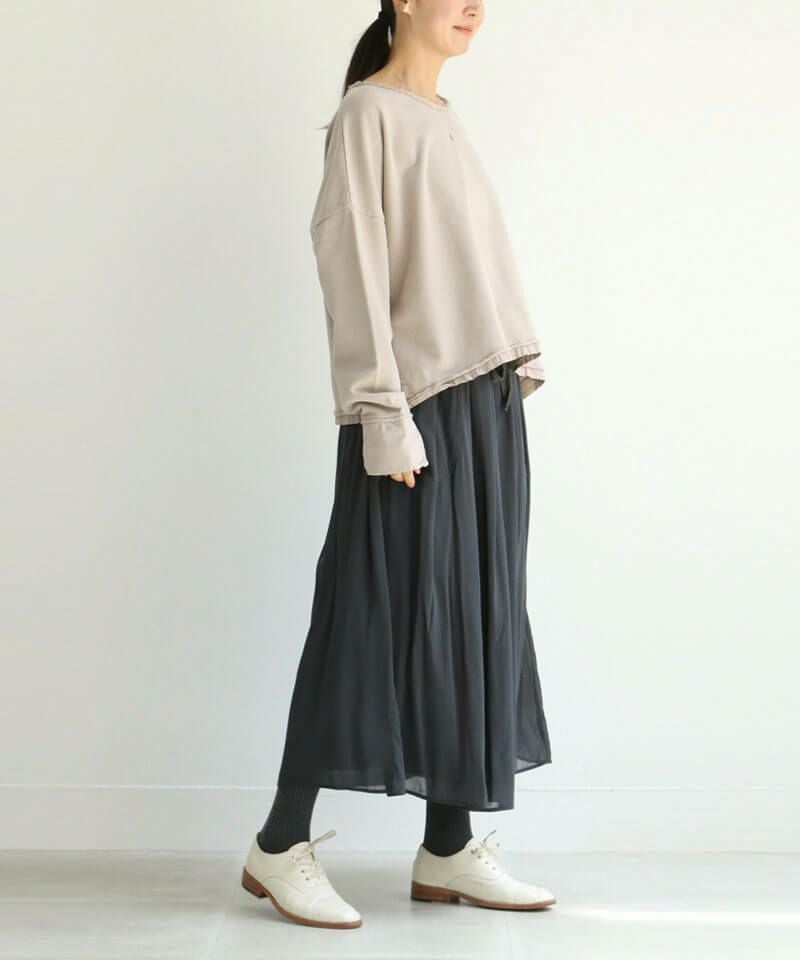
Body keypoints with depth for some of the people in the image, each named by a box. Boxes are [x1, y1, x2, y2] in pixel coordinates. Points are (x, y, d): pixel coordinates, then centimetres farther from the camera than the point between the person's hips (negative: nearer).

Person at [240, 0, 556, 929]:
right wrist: (385, 418, -19)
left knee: (476, 622, 7)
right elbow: (353, 266, -13)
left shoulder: (443, 120, 18)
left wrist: (515, 379, 11)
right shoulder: (368, 113, -5)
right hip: (418, 405, -8)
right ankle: (279, 846, 6)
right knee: (381, 617, -5)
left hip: (487, 403, 8)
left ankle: (448, 850, 14)